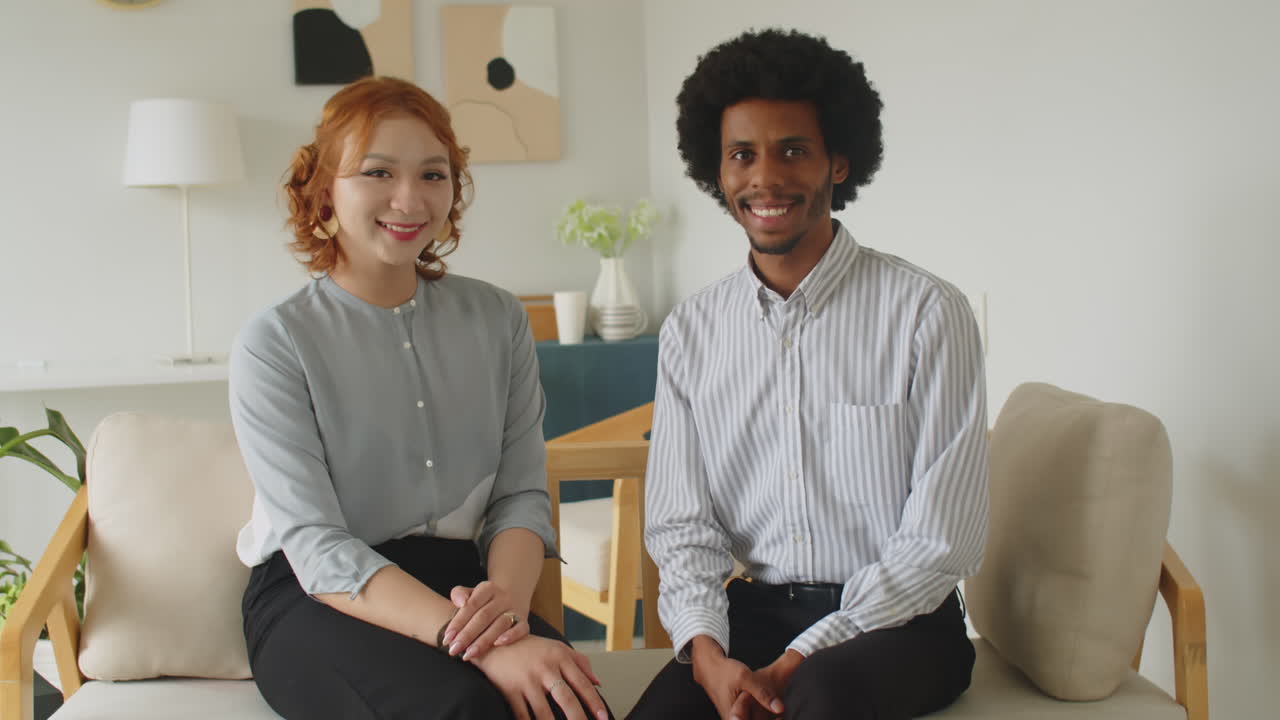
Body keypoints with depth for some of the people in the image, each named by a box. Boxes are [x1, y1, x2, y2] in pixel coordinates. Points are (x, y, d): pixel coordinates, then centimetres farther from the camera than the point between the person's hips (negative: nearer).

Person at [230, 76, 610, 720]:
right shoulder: (274, 344, -6)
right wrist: (464, 636, -29)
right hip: (317, 602, -3)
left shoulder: (498, 320, 8)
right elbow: (319, 551, -14)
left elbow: (521, 491, 4)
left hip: (458, 583, 3)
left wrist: (507, 594, -19)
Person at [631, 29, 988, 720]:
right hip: (749, 613, 3)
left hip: (895, 619, -2)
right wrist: (708, 653, -13)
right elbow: (681, 525, 5)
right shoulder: (689, 331, 5)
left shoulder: (928, 314, -7)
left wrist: (800, 659, -15)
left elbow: (941, 542, -9)